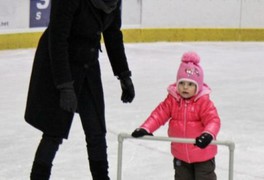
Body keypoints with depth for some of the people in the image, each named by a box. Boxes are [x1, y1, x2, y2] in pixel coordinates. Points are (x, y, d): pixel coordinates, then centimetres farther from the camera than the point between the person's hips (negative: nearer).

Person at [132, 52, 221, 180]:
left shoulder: (204, 102, -18)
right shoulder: (172, 100, -7)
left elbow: (213, 120, -26)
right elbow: (159, 114, -11)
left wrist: (208, 134, -47)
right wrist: (145, 129, -25)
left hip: (203, 153, -4)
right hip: (180, 154, 4)